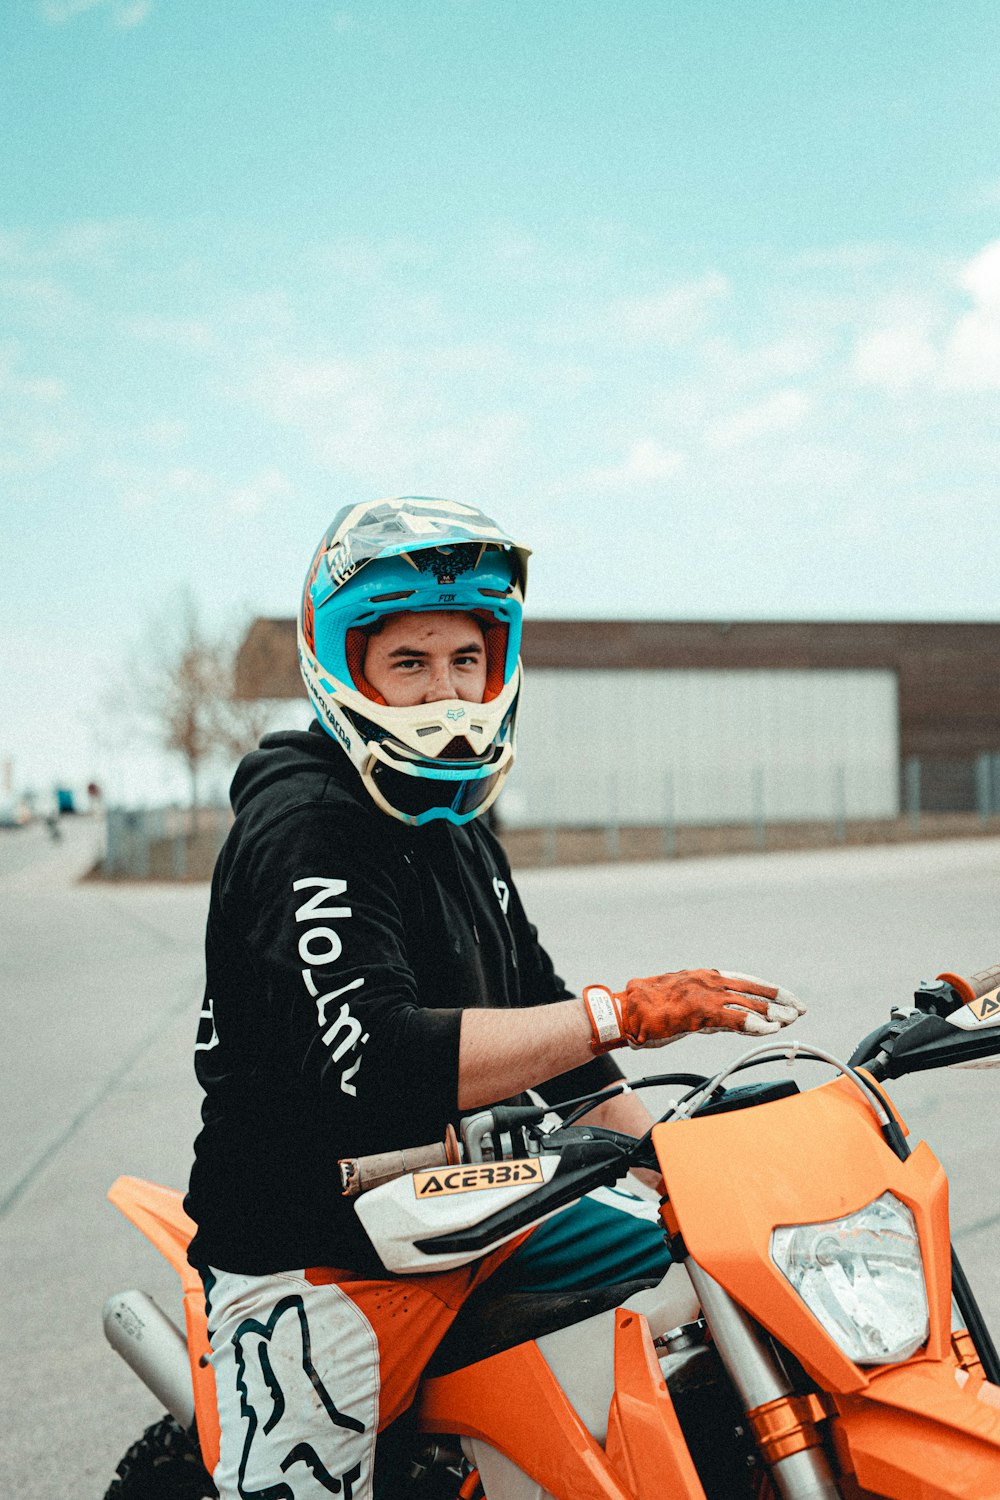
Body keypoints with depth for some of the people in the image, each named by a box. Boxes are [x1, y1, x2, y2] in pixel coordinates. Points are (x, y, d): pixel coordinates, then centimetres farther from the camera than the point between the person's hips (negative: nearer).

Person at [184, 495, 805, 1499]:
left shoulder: (457, 831, 13)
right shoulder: (304, 827, -18)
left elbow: (530, 1006, 19)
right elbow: (369, 1060, -31)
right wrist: (622, 1013, -30)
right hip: (319, 1257, -8)